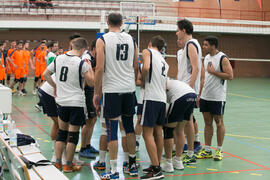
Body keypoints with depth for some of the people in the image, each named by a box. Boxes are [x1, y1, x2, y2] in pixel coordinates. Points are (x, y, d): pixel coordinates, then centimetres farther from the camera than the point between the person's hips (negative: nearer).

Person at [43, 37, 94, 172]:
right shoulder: (82, 63, -13)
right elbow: (91, 82, -8)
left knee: (62, 132, 17)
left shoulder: (58, 59, 3)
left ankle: (58, 162, 20)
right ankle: (68, 165, 10)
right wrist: (90, 67, 3)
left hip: (61, 101, 5)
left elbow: (45, 74, 13)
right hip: (76, 103, -5)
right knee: (73, 134, 4)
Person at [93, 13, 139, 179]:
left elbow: (100, 69, -10)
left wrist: (96, 92, -3)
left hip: (111, 90, -4)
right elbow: (136, 67, 10)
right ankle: (133, 165, 24)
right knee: (129, 126, 16)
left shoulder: (103, 40, -5)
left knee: (112, 129, -1)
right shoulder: (131, 39, 8)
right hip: (129, 89, 5)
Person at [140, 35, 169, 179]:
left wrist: (142, 81, -1)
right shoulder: (164, 62, 24)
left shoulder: (147, 51, 2)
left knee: (147, 133, -7)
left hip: (151, 97, -8)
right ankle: (157, 166, 21)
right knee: (158, 132, 14)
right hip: (162, 98, 8)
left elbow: (146, 68, -17)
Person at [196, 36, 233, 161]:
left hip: (218, 97, -6)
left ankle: (219, 150, 12)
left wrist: (214, 72, -17)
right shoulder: (206, 58, 12)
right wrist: (199, 95, 14)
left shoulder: (223, 58, -10)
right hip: (205, 97, 7)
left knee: (219, 123, 3)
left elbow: (230, 76, -16)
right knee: (207, 123, 9)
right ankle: (207, 150, 15)